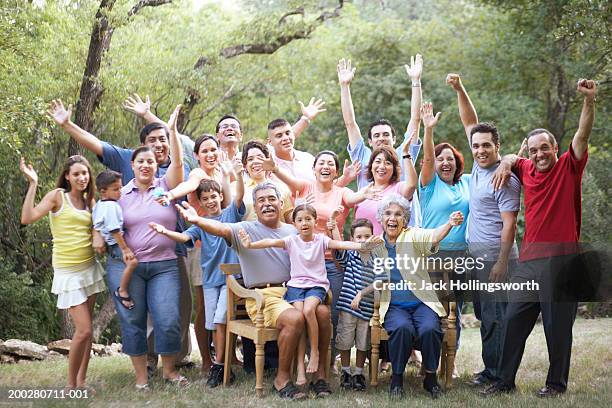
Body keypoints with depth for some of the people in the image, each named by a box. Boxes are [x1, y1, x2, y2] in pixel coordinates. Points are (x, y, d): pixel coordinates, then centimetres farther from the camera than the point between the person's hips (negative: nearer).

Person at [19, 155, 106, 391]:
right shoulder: (57, 196, -7)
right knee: (83, 330, -10)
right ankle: (71, 384, 5)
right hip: (68, 271, -6)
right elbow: (27, 218, -18)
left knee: (86, 329, 8)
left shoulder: (89, 201, 9)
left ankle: (81, 382, 17)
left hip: (90, 267, 6)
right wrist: (33, 184, -19)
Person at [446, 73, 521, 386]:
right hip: (477, 255, 9)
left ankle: (496, 373, 1)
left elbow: (509, 224, -17)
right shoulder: (479, 164, 9)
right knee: (484, 313, 13)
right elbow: (470, 122, 14)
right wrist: (459, 90, 5)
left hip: (496, 256, -9)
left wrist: (501, 263, -20)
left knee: (495, 314, -5)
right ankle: (491, 369, 21)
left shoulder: (505, 179, -14)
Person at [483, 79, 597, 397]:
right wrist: (505, 164, 7)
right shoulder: (527, 170, 11)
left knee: (557, 323, 2)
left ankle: (557, 383, 14)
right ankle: (505, 380, 16)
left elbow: (583, 134, -13)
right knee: (514, 320, 7)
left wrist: (589, 100, -24)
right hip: (529, 258, 5)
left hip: (561, 257, -5)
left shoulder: (569, 167, -1)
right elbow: (511, 158, 30)